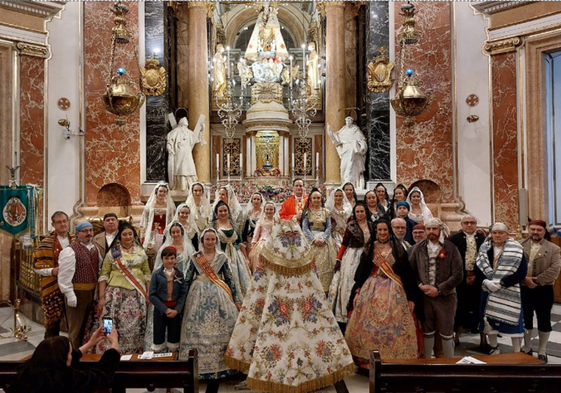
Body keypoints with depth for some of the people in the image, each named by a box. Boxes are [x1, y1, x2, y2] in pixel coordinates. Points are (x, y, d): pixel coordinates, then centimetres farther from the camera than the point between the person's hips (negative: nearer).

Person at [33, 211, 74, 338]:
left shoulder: (75, 241, 8)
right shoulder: (46, 244, -2)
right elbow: (37, 266, -3)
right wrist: (52, 271, -19)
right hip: (53, 288, -3)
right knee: (53, 323, 4)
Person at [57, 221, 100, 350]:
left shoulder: (95, 249, 10)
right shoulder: (70, 250, -13)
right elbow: (65, 274, -17)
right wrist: (70, 294, -19)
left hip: (92, 291, 7)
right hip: (77, 292, -7)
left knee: (87, 325, 19)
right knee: (76, 327, 4)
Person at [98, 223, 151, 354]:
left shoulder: (141, 252, 10)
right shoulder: (112, 252, 4)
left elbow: (147, 273, 12)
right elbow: (103, 275, 2)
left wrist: (148, 293, 4)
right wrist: (102, 297, -4)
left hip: (137, 295, 2)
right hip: (116, 293, -1)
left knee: (135, 325, 2)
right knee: (115, 324, -6)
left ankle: (135, 352, 16)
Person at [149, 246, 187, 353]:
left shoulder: (180, 274, 3)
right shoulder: (156, 274, -3)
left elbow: (183, 294, 1)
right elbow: (152, 295, -7)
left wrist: (177, 310, -13)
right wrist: (165, 309, -13)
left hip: (175, 310, 2)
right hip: (160, 309, -2)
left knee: (173, 344, 9)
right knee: (158, 342, 2)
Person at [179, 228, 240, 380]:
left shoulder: (222, 257, 3)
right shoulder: (194, 257, 2)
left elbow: (229, 278, 5)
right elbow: (187, 280, 5)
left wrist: (236, 299, 3)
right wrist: (183, 299, 4)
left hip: (218, 296, 1)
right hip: (199, 296, 0)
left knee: (221, 330, -1)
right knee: (198, 330, 1)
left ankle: (220, 365, 12)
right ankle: (199, 366, 14)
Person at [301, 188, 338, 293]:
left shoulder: (326, 212, 11)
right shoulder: (307, 212, 7)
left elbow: (329, 227, 5)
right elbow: (305, 228, -1)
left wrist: (323, 239, -12)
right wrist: (314, 239, -14)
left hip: (324, 241, 1)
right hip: (310, 240, -1)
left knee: (325, 265, -5)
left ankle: (324, 290, -1)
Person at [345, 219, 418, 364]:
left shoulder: (398, 250, 5)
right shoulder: (369, 249, 8)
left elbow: (407, 275, 3)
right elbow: (361, 273, 6)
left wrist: (411, 297, -2)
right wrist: (357, 292, -1)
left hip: (394, 292, -1)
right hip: (371, 290, 1)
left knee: (394, 327, -3)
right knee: (369, 326, -1)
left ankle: (394, 359, 11)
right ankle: (368, 359, 11)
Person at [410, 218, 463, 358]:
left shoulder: (451, 248, -5)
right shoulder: (419, 248, 3)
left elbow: (458, 275, -8)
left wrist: (439, 289, -13)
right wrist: (420, 286, -11)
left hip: (445, 296, -2)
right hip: (424, 296, 2)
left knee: (446, 332, 8)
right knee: (427, 331, 14)